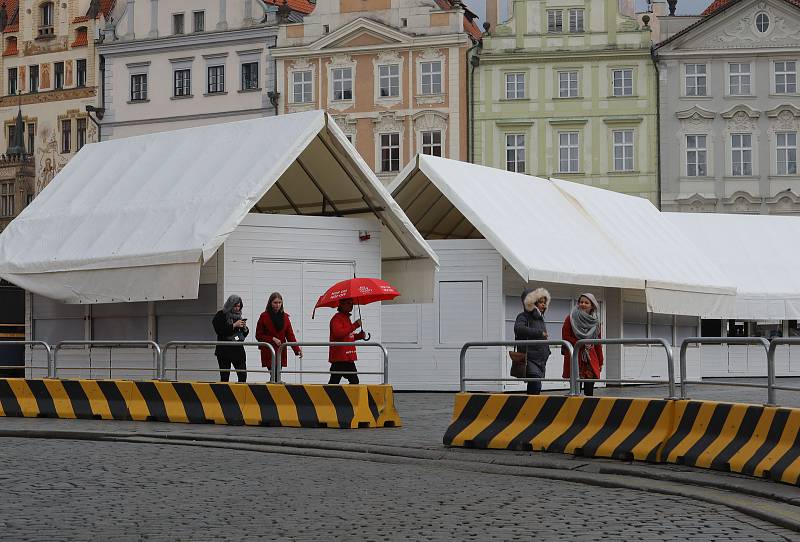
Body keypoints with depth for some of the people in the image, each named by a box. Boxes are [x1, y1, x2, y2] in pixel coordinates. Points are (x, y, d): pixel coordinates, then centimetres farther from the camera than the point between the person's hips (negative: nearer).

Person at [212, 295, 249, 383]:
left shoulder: (238, 315, 13)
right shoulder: (220, 315, -2)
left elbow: (244, 334, 19)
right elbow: (219, 331, -16)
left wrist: (244, 328, -3)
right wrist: (234, 325, -18)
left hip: (238, 349, 4)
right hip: (224, 350, -4)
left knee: (243, 375, -3)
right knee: (224, 376, 2)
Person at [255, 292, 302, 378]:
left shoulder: (285, 317, 10)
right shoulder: (264, 316, -1)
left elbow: (290, 335, 6)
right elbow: (259, 335, 0)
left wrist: (297, 350, -6)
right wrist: (272, 339, -13)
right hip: (268, 353, -4)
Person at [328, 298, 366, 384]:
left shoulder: (346, 318, 19)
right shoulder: (337, 318, -11)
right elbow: (339, 333, -28)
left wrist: (358, 336, 10)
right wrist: (354, 326, -25)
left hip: (348, 358, 10)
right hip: (339, 358, -10)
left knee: (354, 381, 7)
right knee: (334, 382, -8)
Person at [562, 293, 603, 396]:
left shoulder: (595, 322, 14)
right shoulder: (571, 319, 3)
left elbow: (598, 344, 16)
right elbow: (565, 337, -3)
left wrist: (600, 362, 14)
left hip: (591, 360, 3)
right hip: (574, 358, -3)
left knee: (589, 390, -4)